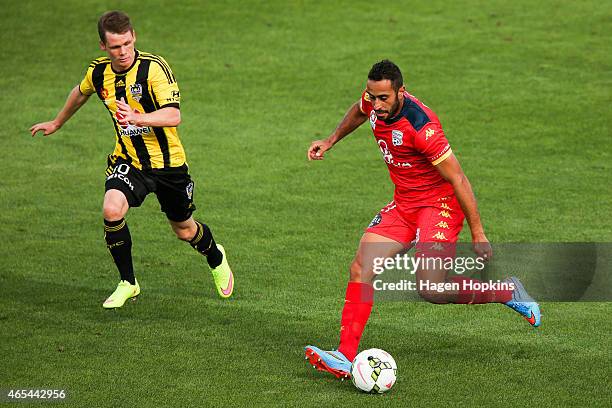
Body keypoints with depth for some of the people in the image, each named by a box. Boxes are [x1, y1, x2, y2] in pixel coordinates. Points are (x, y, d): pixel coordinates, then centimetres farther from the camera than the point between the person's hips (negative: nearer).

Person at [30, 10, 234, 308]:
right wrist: (57, 123, 33)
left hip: (167, 161, -3)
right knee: (112, 209, -26)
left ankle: (216, 258, 50)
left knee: (184, 231, 13)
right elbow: (80, 93, 20)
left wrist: (136, 118, -47)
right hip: (128, 159, 3)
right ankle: (128, 283, -6)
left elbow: (173, 116, -31)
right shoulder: (98, 72, -5)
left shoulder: (154, 68, -21)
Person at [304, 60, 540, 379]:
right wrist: (330, 141, 26)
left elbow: (458, 179, -23)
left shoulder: (421, 127, -29)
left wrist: (478, 234, -21)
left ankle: (508, 292, 2)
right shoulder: (373, 103, -5)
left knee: (430, 289, -19)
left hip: (439, 203, -8)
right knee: (360, 269, -7)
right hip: (403, 205, 8)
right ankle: (345, 356, -8)